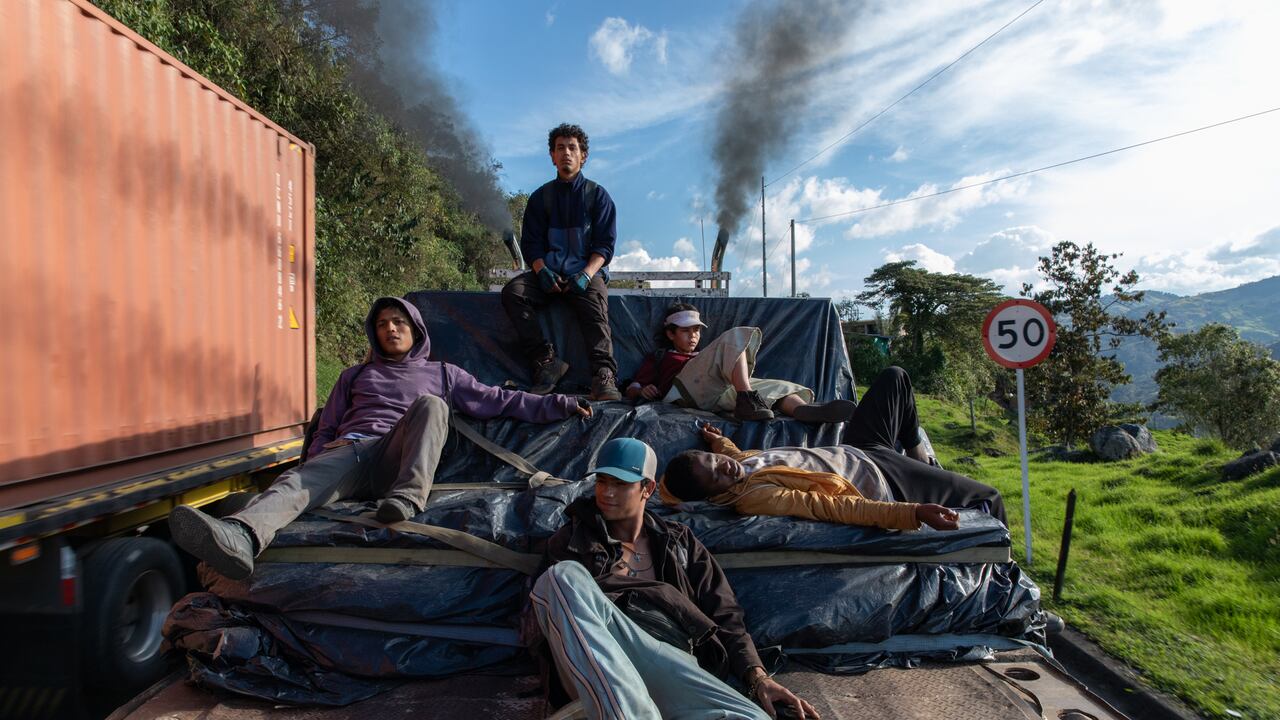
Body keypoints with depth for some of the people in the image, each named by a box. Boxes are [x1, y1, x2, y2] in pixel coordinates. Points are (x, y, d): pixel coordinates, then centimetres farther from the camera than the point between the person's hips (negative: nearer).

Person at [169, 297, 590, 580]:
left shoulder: (441, 374, 27)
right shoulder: (355, 376, 34)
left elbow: (498, 401, 20)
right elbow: (325, 430, 30)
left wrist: (559, 405, 10)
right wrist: (321, 456, 4)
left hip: (395, 461, -1)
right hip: (348, 453, 1)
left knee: (430, 404, -29)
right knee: (297, 482, -33)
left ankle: (407, 498, -47)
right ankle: (240, 537, -64)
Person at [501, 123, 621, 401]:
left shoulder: (597, 195, 11)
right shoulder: (541, 197, 17)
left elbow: (605, 243, 2)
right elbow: (530, 242, 9)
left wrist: (586, 274, -18)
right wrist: (541, 270, -14)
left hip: (588, 271, -2)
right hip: (549, 272, 3)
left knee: (595, 304, -36)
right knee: (513, 291, -27)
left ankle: (604, 376, -50)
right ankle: (546, 361, -30)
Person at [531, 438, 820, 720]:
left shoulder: (679, 542, 26)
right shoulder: (574, 537, 24)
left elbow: (723, 613, 18)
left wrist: (757, 675, 2)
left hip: (671, 658, 0)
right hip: (597, 659, 0)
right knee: (565, 576, -35)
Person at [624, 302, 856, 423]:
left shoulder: (701, 356, 43)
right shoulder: (659, 357, 31)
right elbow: (631, 390, 19)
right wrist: (643, 391, -4)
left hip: (719, 395, 6)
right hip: (687, 391, -5)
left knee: (775, 386, -14)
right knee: (736, 337, -18)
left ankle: (803, 409, -50)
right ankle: (747, 400, -41)